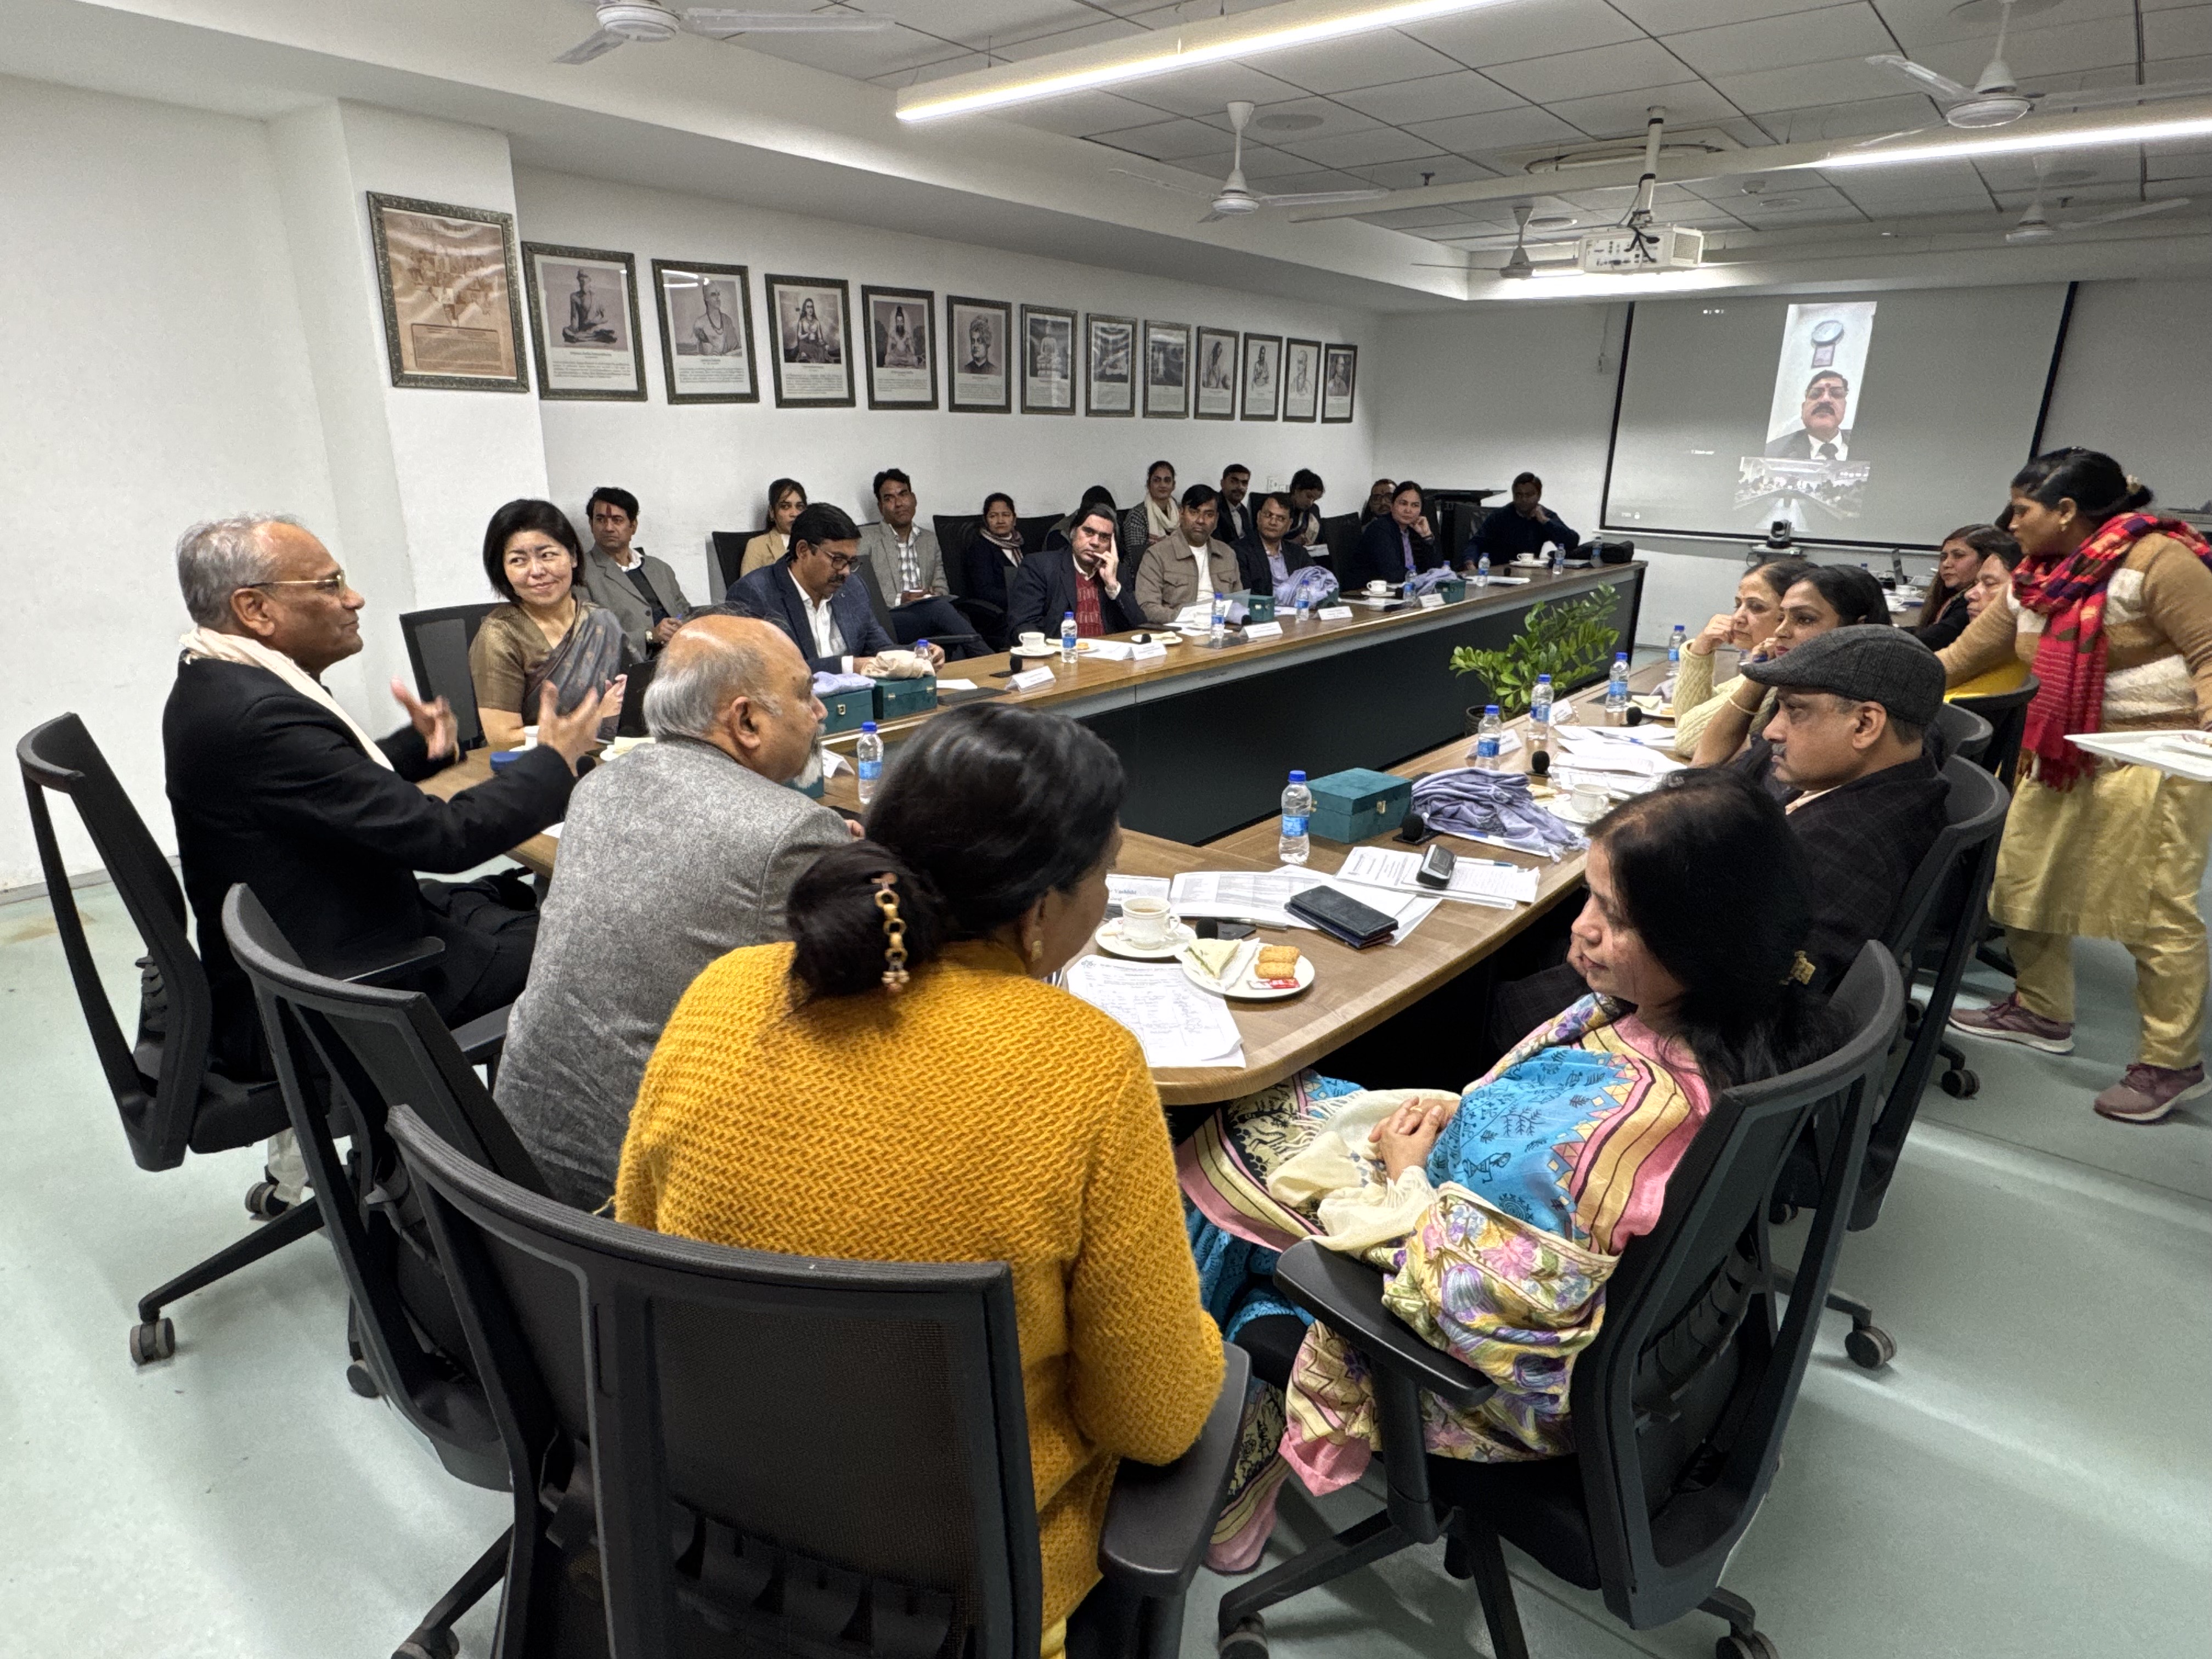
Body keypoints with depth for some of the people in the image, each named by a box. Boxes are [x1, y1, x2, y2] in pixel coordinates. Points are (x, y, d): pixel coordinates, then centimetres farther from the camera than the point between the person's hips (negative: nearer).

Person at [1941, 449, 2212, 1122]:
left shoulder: (2155, 559, -12)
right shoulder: (2034, 582, 9)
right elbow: (1960, 658, 14)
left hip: (2155, 757, -8)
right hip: (2062, 755, 8)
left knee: (2156, 911, -5)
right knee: (2025, 880, 10)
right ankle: (2040, 1013, 27)